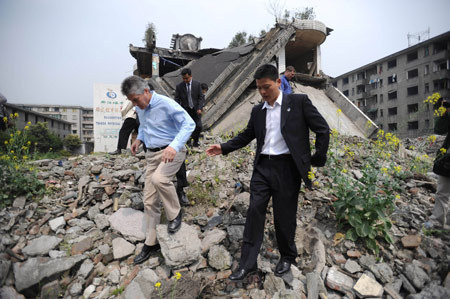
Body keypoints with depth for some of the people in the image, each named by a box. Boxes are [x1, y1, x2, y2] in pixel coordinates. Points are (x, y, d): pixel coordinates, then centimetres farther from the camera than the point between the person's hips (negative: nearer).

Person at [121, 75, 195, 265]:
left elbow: (189, 124, -22)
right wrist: (139, 139, 7)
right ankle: (150, 243, 24)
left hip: (171, 152, -7)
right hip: (152, 154, 7)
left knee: (158, 178, -37)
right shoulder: (140, 108, 6)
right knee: (149, 201, 7)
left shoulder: (166, 104, -17)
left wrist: (174, 146, -34)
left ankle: (175, 213, -8)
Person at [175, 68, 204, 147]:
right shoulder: (179, 86, 0)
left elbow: (201, 97, 1)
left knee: (198, 126, -3)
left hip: (196, 110, 1)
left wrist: (200, 108, -11)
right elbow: (177, 99, 0)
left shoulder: (197, 84, 1)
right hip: (185, 110, 0)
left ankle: (195, 141, 20)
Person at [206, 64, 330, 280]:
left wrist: (318, 160, 0)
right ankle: (247, 264, 15)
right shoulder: (257, 111, 13)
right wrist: (223, 148, 7)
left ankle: (287, 257, 36)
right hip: (262, 167, 4)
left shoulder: (299, 102, 0)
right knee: (254, 212, 1)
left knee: (284, 216, 8)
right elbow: (246, 136, 19)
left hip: (287, 167, -3)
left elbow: (323, 129, 2)